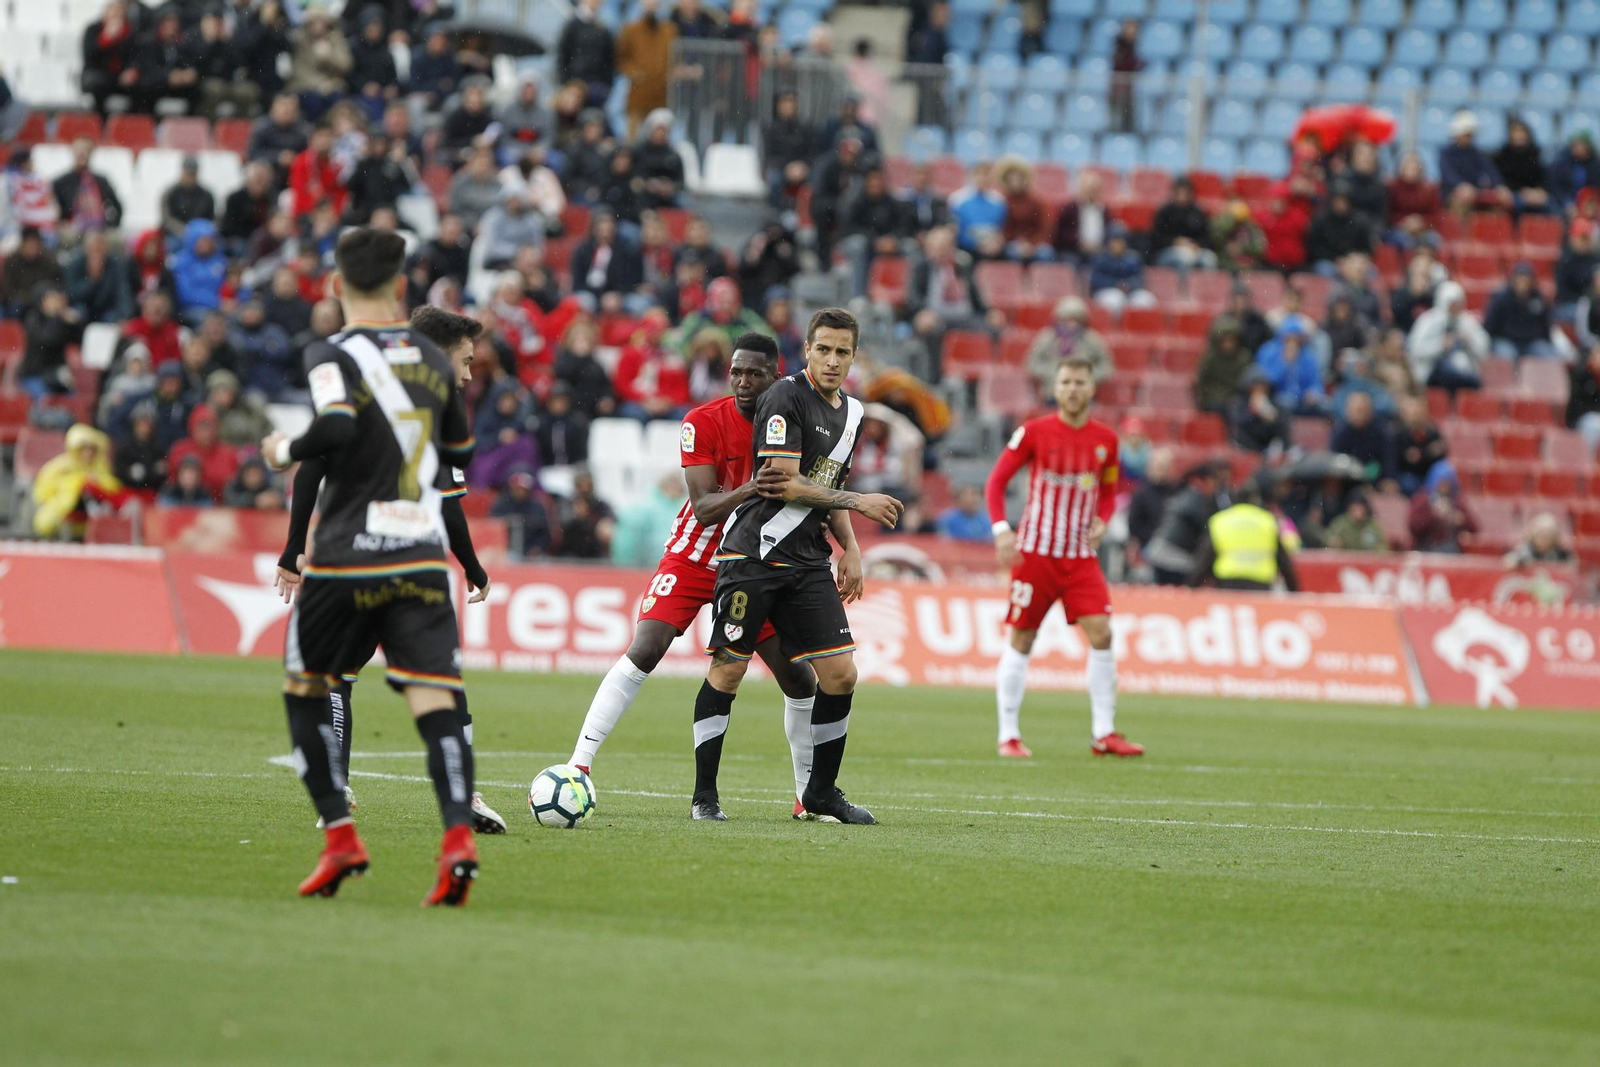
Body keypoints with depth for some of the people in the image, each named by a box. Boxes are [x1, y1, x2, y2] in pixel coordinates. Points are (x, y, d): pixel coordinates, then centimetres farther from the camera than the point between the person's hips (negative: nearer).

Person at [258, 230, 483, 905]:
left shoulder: (333, 356, -7)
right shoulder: (434, 361, 10)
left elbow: (337, 426, -25)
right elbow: (460, 453, 21)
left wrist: (286, 451, -6)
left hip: (347, 559, -3)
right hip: (423, 557, 3)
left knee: (304, 689, 16)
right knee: (435, 701, -6)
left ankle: (340, 838, 9)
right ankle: (459, 835, -26)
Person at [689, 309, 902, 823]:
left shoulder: (851, 411, 15)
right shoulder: (785, 398, -11)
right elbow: (786, 484, -17)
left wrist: (850, 552, 13)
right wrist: (859, 502, -12)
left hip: (808, 561, 7)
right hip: (754, 554, -7)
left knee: (840, 675, 0)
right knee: (727, 669, -5)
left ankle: (821, 793, 13)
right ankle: (704, 795, 4)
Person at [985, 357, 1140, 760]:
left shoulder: (1105, 439, 5)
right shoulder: (1034, 432, -5)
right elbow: (996, 481, -2)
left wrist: (1101, 522, -3)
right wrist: (1001, 528, -15)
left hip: (1081, 555, 3)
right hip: (1035, 551, -3)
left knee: (1101, 634, -10)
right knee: (1021, 640, 1)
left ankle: (1104, 734, -2)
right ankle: (1009, 735, 9)